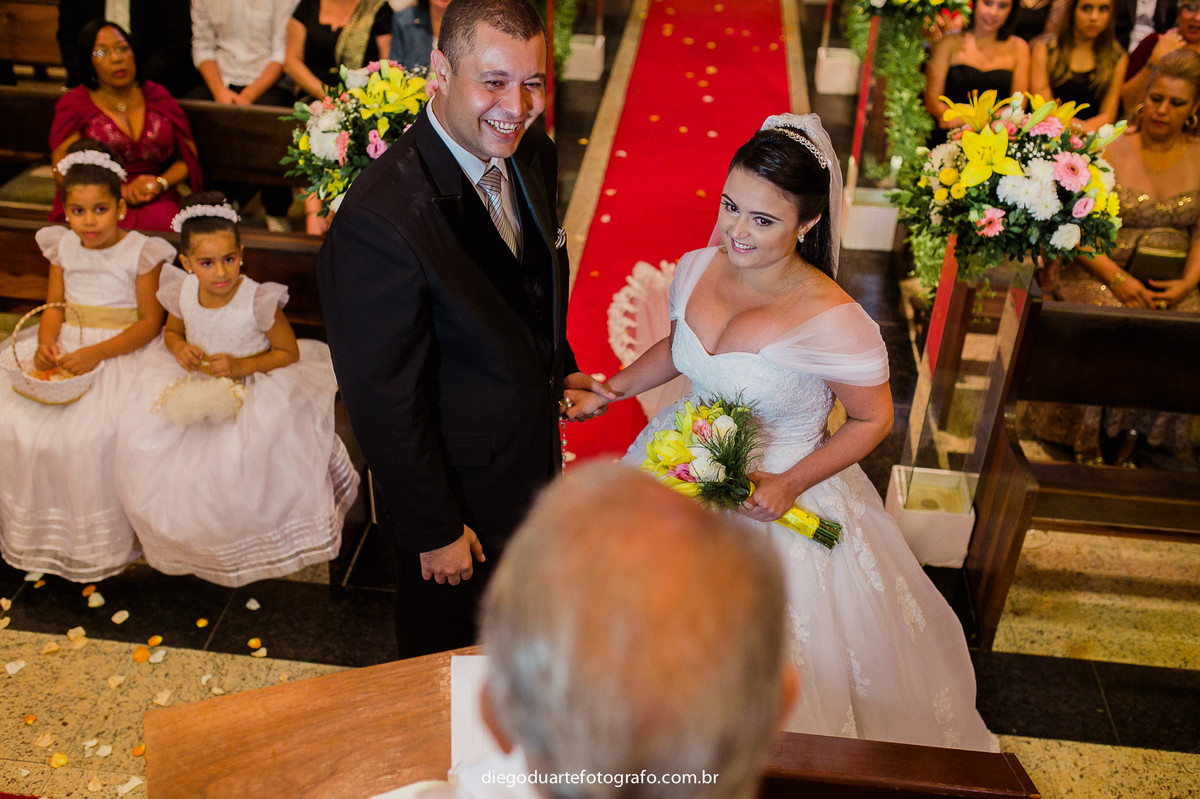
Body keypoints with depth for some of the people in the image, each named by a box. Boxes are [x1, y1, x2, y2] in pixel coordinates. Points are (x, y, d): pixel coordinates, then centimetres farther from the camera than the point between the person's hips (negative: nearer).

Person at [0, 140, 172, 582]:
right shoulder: (63, 247, 7)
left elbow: (150, 322, -11)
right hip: (65, 347, 6)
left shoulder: (140, 252, -8)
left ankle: (100, 539, -3)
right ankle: (38, 529, 12)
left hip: (120, 351, -6)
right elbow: (54, 305, 10)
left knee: (91, 436, -24)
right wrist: (46, 342, -13)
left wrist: (96, 354, -22)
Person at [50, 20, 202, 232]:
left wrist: (161, 182, -7)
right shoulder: (73, 104, 7)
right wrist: (121, 190, -13)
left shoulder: (157, 96, 15)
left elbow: (188, 158, 15)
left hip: (157, 202, 2)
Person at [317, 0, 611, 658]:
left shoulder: (533, 156, -10)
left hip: (535, 459, 7)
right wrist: (435, 531, -18)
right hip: (459, 489, -7)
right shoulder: (379, 220, -35)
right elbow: (384, 402, -27)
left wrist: (560, 371, 11)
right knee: (447, 636, 23)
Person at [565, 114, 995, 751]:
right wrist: (608, 392, 4)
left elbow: (873, 420, -14)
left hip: (772, 501, -5)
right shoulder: (698, 269, -11)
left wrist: (789, 485, -22)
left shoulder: (831, 321, -28)